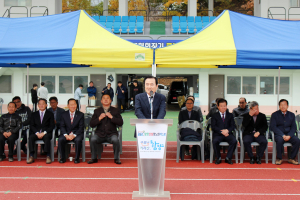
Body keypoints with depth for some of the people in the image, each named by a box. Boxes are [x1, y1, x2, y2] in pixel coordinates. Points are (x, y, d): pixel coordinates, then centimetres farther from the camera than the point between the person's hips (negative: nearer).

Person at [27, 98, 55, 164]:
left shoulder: (50, 114, 14)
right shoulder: (34, 114, 19)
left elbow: (52, 126, 4)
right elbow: (32, 126, 8)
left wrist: (44, 132, -12)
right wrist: (37, 133, -11)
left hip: (46, 133, -2)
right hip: (36, 133, 2)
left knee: (46, 137, -36)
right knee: (31, 137, -31)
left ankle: (48, 156, -38)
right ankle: (31, 157, -33)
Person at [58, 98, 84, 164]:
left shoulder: (80, 114, 3)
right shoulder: (64, 114, 8)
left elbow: (81, 128, -2)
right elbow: (62, 126, 3)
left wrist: (74, 135, -18)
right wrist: (66, 135, -15)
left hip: (76, 133, -1)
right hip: (66, 133, 2)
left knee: (78, 140, -35)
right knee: (60, 139, -29)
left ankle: (77, 158, -17)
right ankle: (63, 158, -12)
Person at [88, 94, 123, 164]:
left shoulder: (115, 110, 10)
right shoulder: (97, 111, 12)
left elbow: (120, 123, -1)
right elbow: (91, 124, 3)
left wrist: (111, 117, -13)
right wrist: (99, 118, -12)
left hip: (111, 134, -1)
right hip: (100, 134, 1)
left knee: (115, 140, -33)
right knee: (92, 139, -28)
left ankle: (116, 158, -13)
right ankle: (94, 158, -10)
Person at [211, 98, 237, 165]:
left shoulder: (230, 115, 19)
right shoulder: (214, 116, 12)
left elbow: (233, 126, 7)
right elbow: (213, 127, -1)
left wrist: (227, 130, -15)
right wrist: (222, 132, -16)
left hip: (228, 134, 1)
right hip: (218, 134, -1)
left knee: (234, 141, -30)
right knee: (215, 141, -34)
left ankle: (228, 158, -15)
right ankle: (218, 158, -14)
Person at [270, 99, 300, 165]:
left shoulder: (291, 115, 12)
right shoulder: (274, 115, 2)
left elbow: (294, 127, 7)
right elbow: (273, 127, -7)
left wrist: (289, 136, -13)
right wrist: (282, 135, -19)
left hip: (288, 134, 3)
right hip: (278, 134, -3)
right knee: (280, 140, -36)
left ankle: (291, 158, -9)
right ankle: (279, 158, -17)